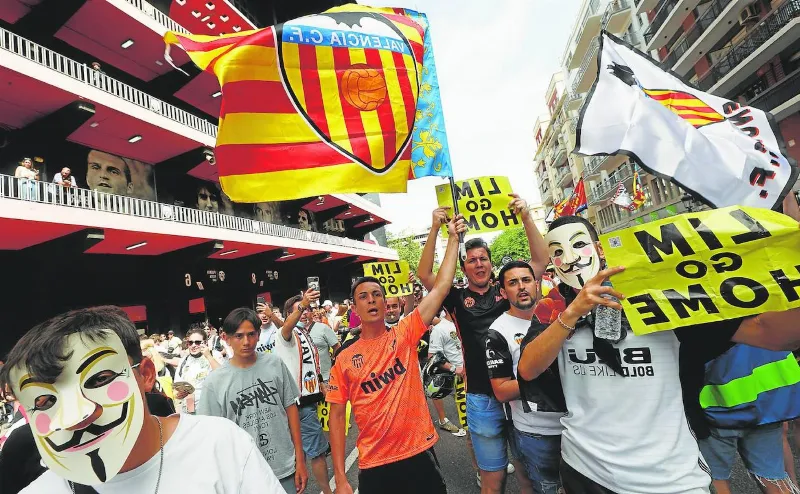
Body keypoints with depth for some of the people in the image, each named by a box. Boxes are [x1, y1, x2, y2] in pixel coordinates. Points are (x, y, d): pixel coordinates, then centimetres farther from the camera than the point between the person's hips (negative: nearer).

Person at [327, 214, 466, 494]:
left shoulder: (404, 334, -6)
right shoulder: (344, 358, -4)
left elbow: (441, 287, -11)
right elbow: (337, 416, 0)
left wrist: (453, 238, -11)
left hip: (419, 453, 0)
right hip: (373, 465, 1)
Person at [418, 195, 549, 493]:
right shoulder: (458, 299, -2)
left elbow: (541, 261, -5)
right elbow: (424, 274, -13)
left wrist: (526, 217, -15)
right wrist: (435, 229, -21)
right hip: (482, 399, -1)